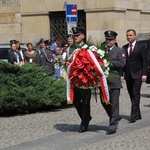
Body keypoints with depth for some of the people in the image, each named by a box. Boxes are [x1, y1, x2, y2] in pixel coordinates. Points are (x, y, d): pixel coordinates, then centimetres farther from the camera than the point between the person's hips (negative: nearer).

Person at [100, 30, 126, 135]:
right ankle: (115, 118, 35)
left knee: (114, 104, -2)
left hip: (114, 82, -5)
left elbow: (121, 63, -16)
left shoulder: (119, 51, -1)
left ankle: (113, 127, 3)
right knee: (104, 102, 12)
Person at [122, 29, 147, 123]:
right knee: (132, 96, 8)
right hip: (128, 75, 5)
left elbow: (144, 61, -4)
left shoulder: (140, 47, -2)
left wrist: (144, 74, -11)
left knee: (136, 95, -11)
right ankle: (138, 114, 17)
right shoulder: (124, 48, 11)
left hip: (137, 75, -5)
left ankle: (133, 115, -14)